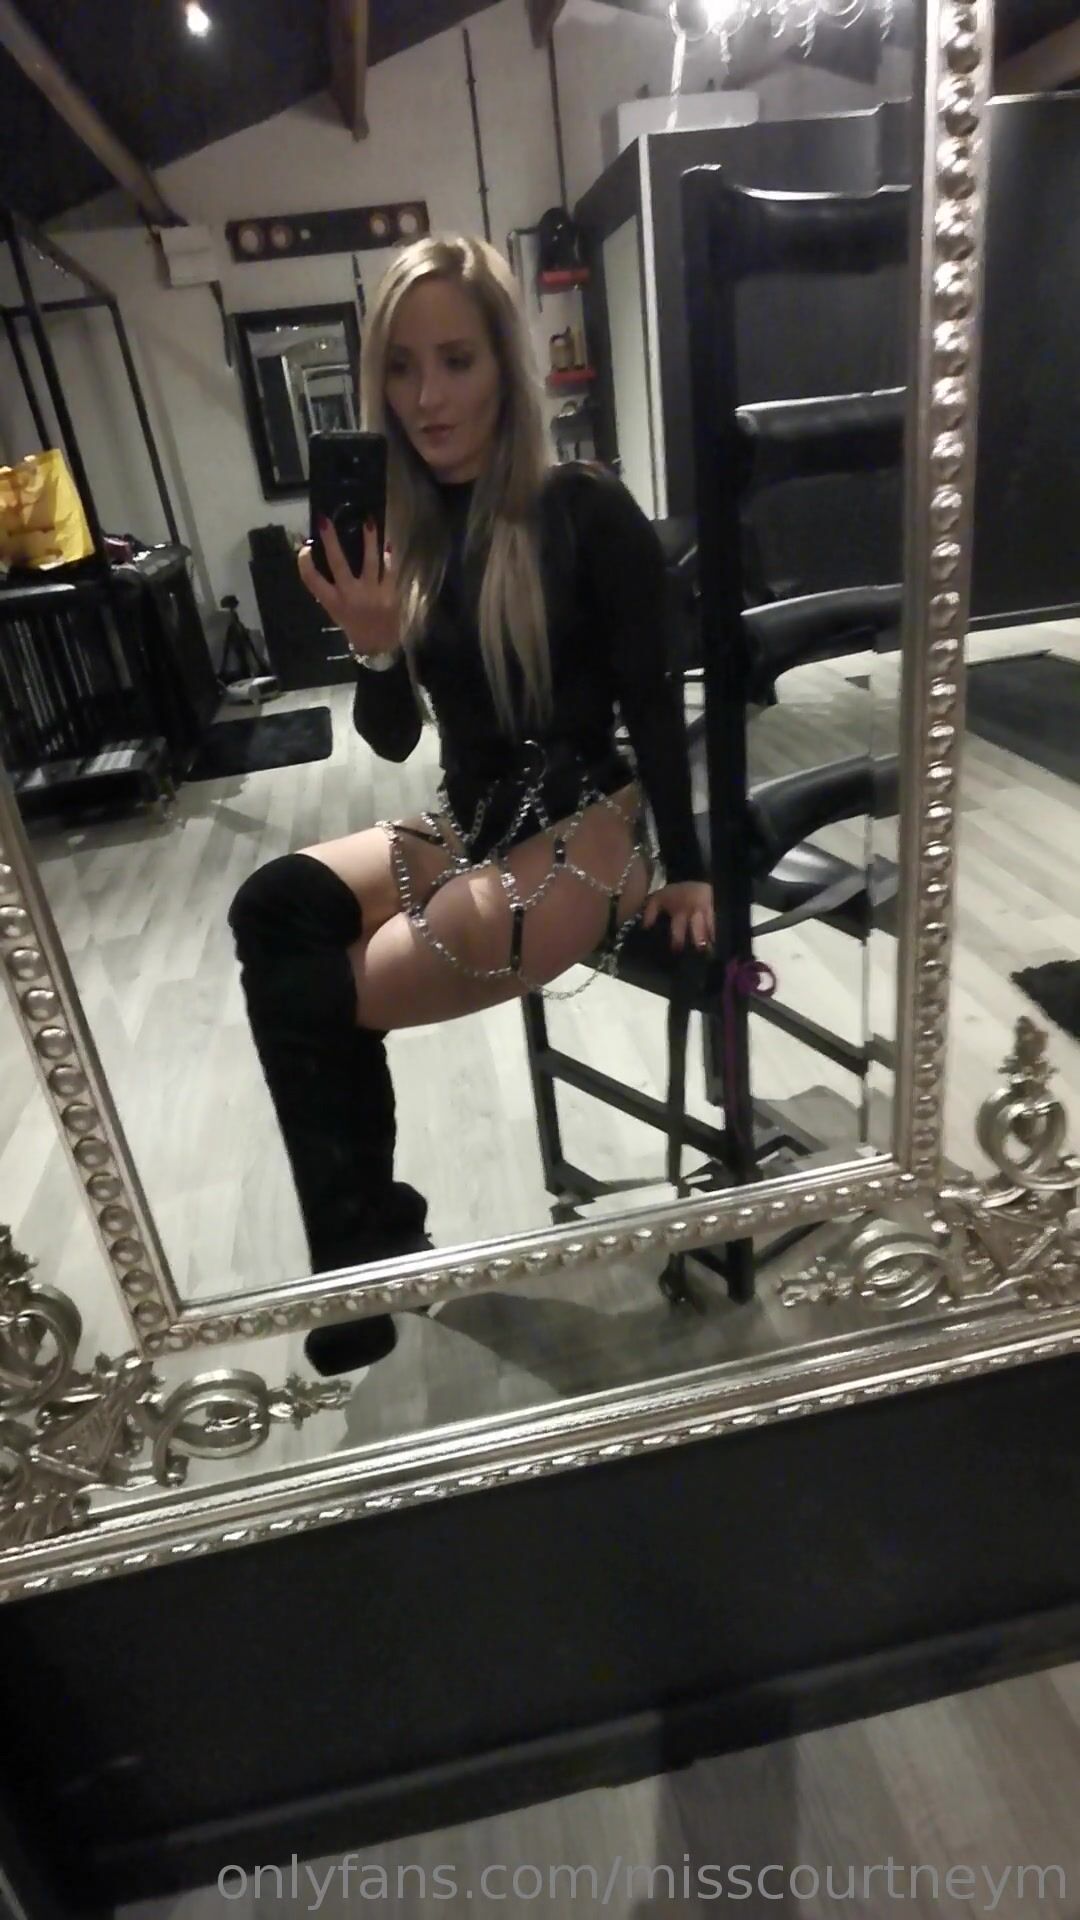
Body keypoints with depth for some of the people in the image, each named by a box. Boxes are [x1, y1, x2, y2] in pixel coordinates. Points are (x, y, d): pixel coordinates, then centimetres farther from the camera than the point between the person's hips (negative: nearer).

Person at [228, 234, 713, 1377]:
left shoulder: (585, 512, -9)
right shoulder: (406, 529, 5)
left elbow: (653, 705, -6)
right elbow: (394, 739, 6)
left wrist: (685, 870, -7)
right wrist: (373, 648, -14)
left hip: (584, 836, -6)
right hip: (469, 827, 6)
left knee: (321, 992, -16)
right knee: (272, 911, -15)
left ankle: (367, 1242, 10)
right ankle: (365, 1248, -3)